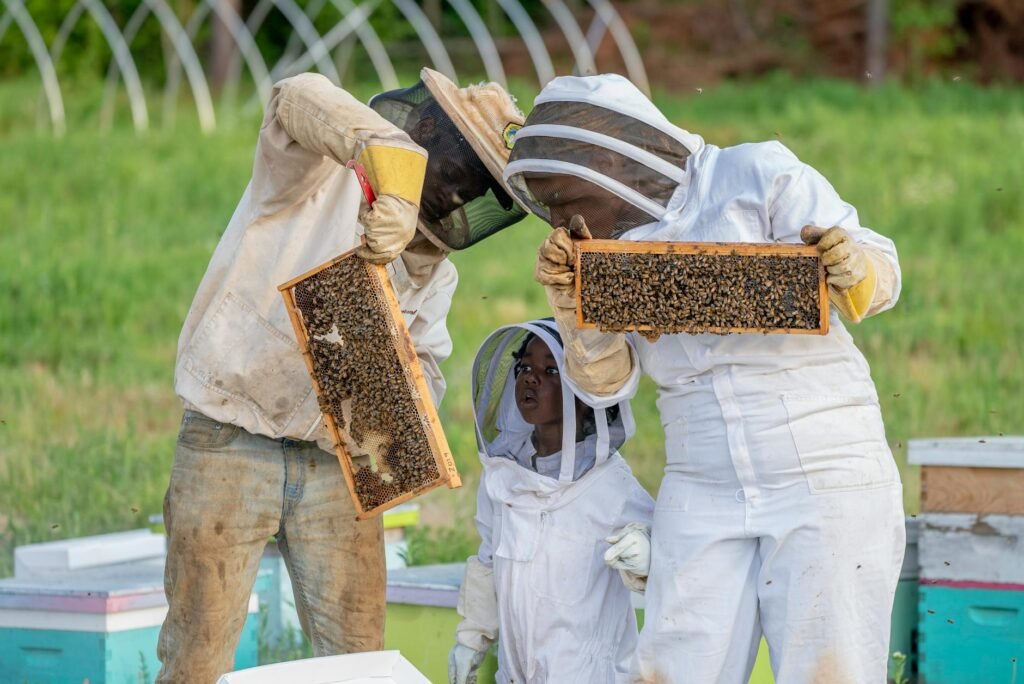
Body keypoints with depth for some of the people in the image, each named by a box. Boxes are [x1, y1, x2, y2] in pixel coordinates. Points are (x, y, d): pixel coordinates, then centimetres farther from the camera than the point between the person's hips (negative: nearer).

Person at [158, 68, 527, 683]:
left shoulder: (432, 268, 14)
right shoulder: (321, 172, -7)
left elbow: (427, 373, 8)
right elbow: (303, 100, -30)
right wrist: (393, 165, -47)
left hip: (335, 463, 6)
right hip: (231, 446, -6)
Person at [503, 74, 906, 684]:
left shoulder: (757, 176, -5)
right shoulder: (605, 245, 9)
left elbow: (882, 276, -6)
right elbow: (608, 383, 6)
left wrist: (852, 268, -29)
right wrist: (573, 303, -12)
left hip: (827, 475, -4)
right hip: (703, 492, 4)